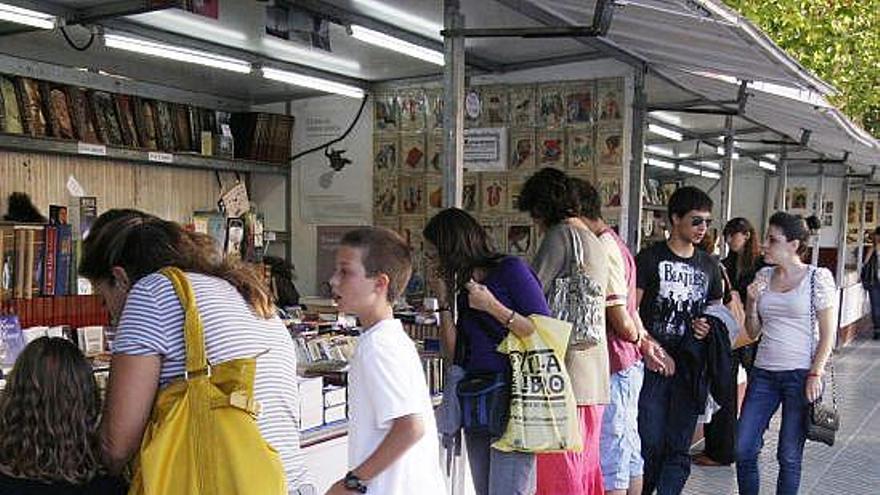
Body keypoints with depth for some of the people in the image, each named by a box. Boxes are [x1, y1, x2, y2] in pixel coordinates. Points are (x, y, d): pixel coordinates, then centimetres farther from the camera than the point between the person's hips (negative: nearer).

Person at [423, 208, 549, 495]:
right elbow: (453, 355, 12)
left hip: (513, 406, -7)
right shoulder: (463, 287, 15)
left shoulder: (511, 270, -5)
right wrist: (444, 301, 4)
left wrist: (493, 307, -16)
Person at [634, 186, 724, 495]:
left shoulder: (709, 266, 12)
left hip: (690, 367, 4)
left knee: (679, 448, 6)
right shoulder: (650, 259, -3)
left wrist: (708, 327, -1)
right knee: (650, 443, -3)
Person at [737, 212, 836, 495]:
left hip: (801, 375, -5)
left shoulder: (818, 278, -4)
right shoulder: (763, 276, 9)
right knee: (743, 450, 2)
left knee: (789, 456, 3)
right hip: (764, 373, 5)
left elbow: (827, 334, -4)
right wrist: (751, 302, -4)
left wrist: (816, 374, -12)